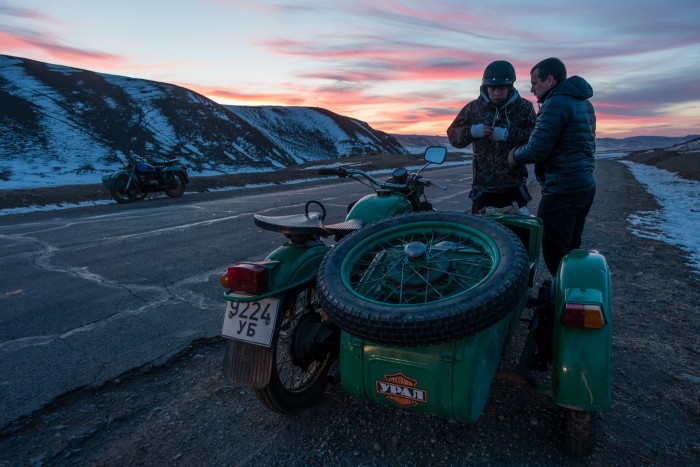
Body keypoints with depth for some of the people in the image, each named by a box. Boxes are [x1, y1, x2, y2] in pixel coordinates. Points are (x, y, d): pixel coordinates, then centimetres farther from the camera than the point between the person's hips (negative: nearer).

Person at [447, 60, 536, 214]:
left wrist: (507, 135, -19)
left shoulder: (524, 107, 0)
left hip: (514, 186, -1)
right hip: (483, 186, 1)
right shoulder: (474, 108, 3)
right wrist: (472, 131, -12)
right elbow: (453, 135, 6)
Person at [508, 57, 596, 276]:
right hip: (586, 184, 10)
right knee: (571, 249, 19)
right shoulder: (584, 103, 16)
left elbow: (536, 150, -20)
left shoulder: (556, 104, -15)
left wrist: (515, 155, -1)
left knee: (555, 253, -1)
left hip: (561, 190, -10)